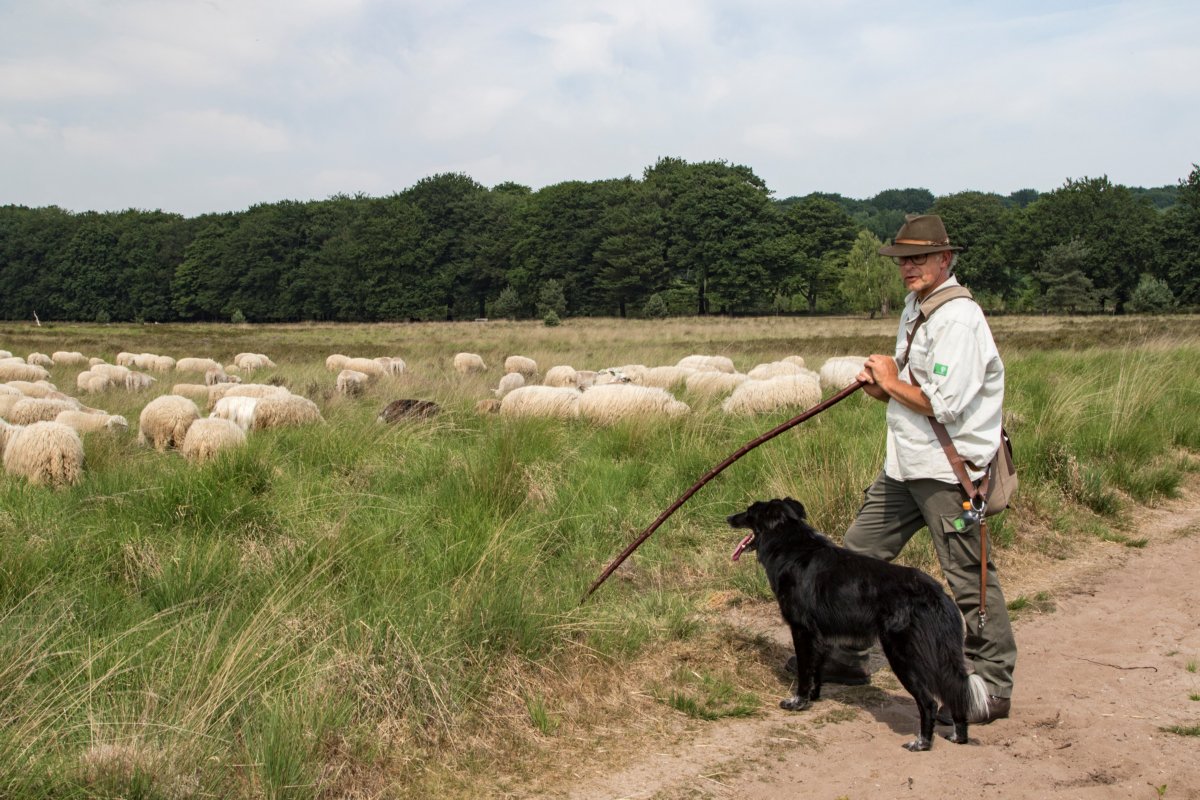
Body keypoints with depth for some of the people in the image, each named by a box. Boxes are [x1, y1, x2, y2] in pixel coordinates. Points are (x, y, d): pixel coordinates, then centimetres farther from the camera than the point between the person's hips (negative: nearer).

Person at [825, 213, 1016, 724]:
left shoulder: (958, 318, -17)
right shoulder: (915, 308, 14)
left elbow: (944, 405, -24)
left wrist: (892, 381, -10)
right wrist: (882, 386, 2)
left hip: (948, 470, -10)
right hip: (904, 466, 10)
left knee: (969, 577, -3)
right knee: (858, 553, 12)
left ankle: (993, 686, 9)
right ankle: (847, 657, 25)